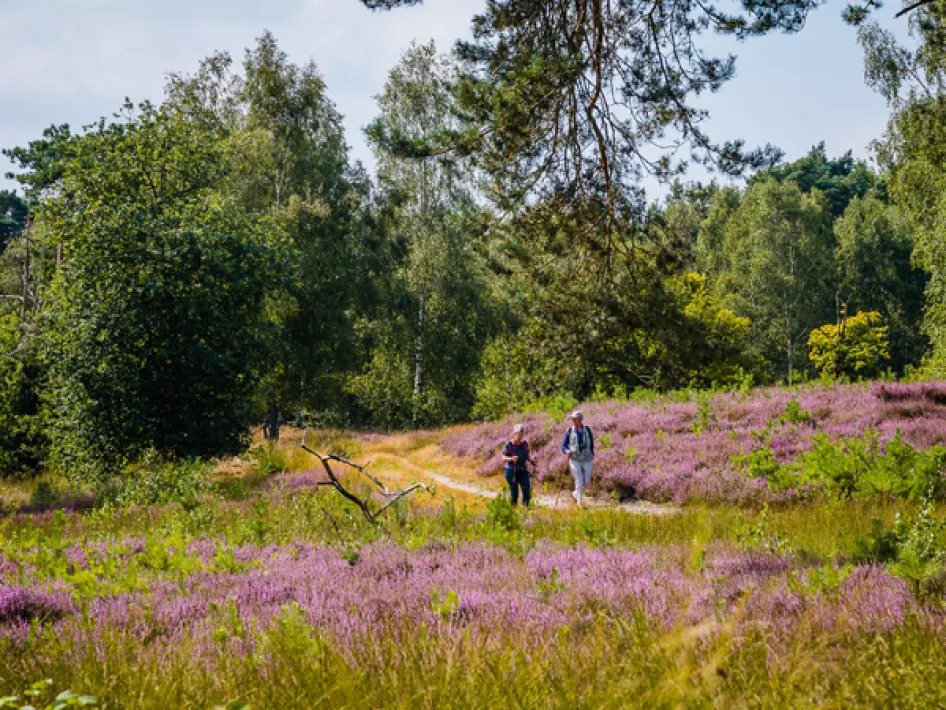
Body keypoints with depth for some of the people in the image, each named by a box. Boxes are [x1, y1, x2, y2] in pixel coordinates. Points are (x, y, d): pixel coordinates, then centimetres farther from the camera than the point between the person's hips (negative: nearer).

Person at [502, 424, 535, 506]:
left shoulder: (525, 444, 2)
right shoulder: (509, 445, -10)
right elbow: (504, 458, -8)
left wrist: (531, 460, -5)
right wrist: (511, 459, -26)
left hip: (523, 471, 4)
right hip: (511, 471, -4)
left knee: (527, 490, -5)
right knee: (514, 491, 0)